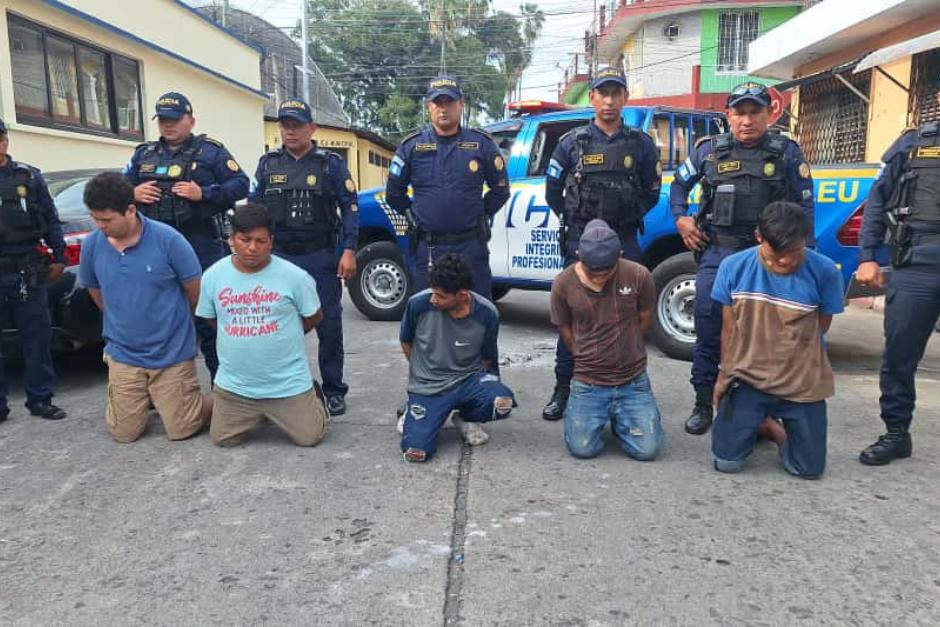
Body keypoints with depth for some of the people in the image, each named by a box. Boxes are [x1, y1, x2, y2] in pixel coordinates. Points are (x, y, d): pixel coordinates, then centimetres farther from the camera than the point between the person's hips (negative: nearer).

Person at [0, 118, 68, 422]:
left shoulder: (29, 176, 8)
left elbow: (51, 219, 9)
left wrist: (59, 257, 5)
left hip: (26, 272, 0)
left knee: (37, 337, 4)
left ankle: (40, 399, 16)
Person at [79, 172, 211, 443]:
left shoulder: (168, 240, -18)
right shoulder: (91, 245, -5)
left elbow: (195, 292, -6)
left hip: (172, 352, -3)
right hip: (123, 354, 4)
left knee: (181, 430, -1)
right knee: (124, 433, 5)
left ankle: (216, 400, 29)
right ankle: (148, 398, 35)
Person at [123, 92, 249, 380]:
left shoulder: (210, 151, 2)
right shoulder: (143, 154, 16)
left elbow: (240, 184, -4)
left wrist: (204, 193, -16)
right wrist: (133, 193, -2)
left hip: (200, 247, -5)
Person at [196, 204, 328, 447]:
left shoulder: (294, 276, -14)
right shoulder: (213, 275, -5)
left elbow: (314, 317, 1)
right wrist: (243, 340, 10)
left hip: (288, 383, -3)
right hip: (234, 384, 3)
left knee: (309, 438, 2)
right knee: (223, 439, 9)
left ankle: (312, 395, 33)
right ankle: (259, 415, 37)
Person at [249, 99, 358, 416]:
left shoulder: (330, 163, 1)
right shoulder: (268, 163, 10)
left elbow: (350, 207, 0)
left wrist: (349, 250, -8)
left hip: (321, 257, -3)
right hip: (279, 256, 3)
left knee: (329, 325, 0)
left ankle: (333, 390, 11)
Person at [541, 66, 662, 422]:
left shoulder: (641, 144, 7)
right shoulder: (573, 143, 5)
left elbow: (651, 192, 13)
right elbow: (553, 190, 11)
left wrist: (628, 219, 6)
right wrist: (573, 220, 6)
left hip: (624, 242, 1)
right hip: (579, 241, 0)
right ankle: (563, 390, 11)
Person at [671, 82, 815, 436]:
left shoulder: (787, 153, 4)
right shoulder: (709, 151, 7)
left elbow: (804, 206, 5)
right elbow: (680, 184, 20)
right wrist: (681, 218, 4)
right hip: (716, 252, 1)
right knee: (708, 329, -1)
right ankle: (703, 404, 11)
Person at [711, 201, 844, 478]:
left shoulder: (825, 271, -14)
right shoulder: (733, 266, -10)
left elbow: (820, 328, 0)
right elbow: (729, 328, 1)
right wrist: (725, 374, 6)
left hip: (802, 383, 0)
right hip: (747, 377, 1)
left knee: (808, 469, 3)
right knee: (726, 462, -3)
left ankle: (779, 429, 36)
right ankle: (758, 423, 29)